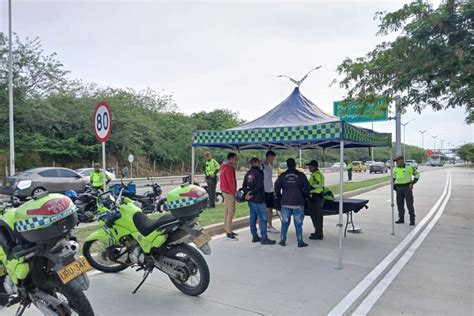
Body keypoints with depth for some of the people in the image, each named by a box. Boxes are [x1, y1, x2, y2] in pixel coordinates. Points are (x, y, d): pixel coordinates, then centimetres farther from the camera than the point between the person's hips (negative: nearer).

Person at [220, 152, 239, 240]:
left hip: (226, 192, 11)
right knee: (231, 212, -7)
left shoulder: (226, 167, 14)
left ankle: (228, 230, 24)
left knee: (227, 211, 15)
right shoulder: (229, 169, -19)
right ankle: (229, 233, -4)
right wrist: (233, 192, -13)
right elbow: (231, 181, -19)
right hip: (229, 193, -11)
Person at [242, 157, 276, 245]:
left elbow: (244, 186, 11)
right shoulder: (259, 172, -12)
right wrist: (251, 193, -13)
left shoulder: (248, 173, 12)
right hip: (258, 200, -8)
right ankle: (264, 238, -2)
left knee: (253, 217, 13)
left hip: (251, 200, 8)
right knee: (263, 218, -3)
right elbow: (259, 186, -20)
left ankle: (254, 236, 19)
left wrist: (247, 193, -1)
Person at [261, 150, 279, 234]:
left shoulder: (270, 165, 12)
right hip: (264, 191, -8)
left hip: (270, 191, 8)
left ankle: (270, 226, 23)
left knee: (270, 209, 13)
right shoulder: (262, 166, -12)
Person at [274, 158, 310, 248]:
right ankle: (300, 241, 7)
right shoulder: (301, 175, -2)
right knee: (298, 223, 4)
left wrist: (279, 196, 17)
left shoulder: (282, 175, 4)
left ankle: (282, 240, 11)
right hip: (298, 203, -2)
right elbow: (306, 188, -4)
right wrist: (305, 197, 12)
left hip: (285, 203, 2)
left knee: (285, 222, 10)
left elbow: (277, 187, 2)